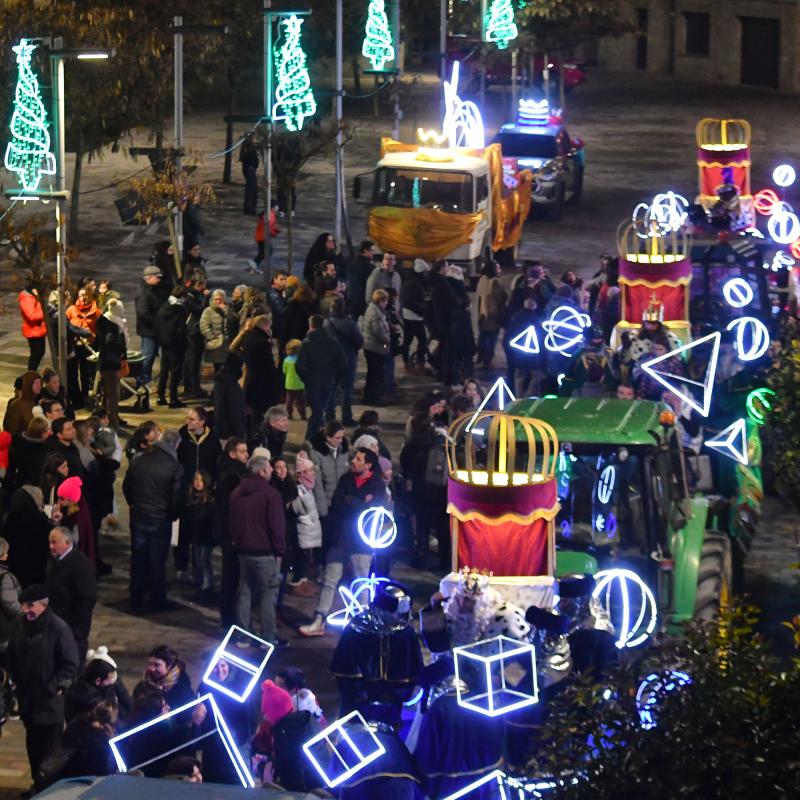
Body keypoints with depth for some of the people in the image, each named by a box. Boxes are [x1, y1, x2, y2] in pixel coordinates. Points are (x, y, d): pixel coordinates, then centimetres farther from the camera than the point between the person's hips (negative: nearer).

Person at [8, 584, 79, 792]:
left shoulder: (58, 628, -18)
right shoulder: (20, 626, -2)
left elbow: (70, 665, -13)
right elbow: (12, 657, 13)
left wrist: (54, 687, -15)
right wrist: (17, 682, 8)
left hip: (50, 702, -6)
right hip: (27, 699, 6)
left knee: (50, 748, 1)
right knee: (33, 745, 16)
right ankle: (38, 784, 30)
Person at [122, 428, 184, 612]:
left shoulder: (138, 461, -3)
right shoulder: (175, 468, -15)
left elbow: (126, 487, 6)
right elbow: (177, 498, -12)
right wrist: (172, 515, 7)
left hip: (138, 517, 3)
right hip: (161, 521, -3)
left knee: (138, 560, 14)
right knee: (157, 562, 9)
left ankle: (136, 600, 22)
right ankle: (157, 601, 17)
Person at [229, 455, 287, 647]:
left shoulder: (237, 493, 10)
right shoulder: (269, 493, -15)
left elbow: (231, 521, 18)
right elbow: (277, 524, -15)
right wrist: (279, 549, -8)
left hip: (243, 550, 7)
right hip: (265, 551, -7)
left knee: (245, 591, 13)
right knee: (268, 593, -2)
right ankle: (269, 637, -4)